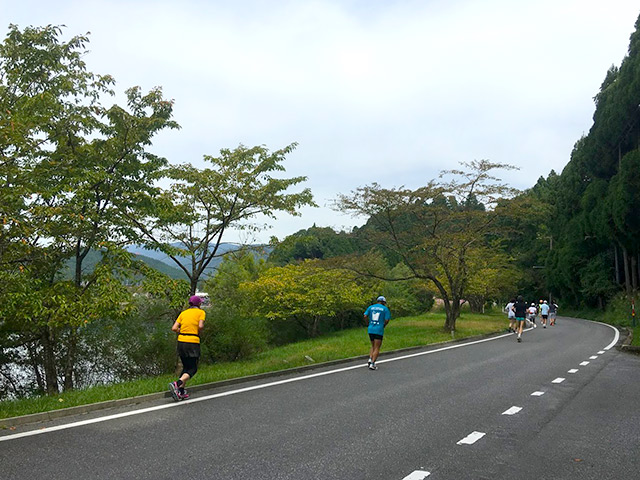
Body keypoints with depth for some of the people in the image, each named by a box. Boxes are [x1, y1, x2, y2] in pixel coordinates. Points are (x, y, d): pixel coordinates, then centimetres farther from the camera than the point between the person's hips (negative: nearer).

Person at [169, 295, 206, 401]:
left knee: (186, 367, 18)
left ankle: (181, 392, 10)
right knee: (193, 369, 2)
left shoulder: (183, 313, 13)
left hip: (181, 341, 5)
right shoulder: (201, 312, 1)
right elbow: (201, 326, -14)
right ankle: (177, 384, -21)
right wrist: (198, 334, 5)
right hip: (193, 342, -5)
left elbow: (174, 328, 4)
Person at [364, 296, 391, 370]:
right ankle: (372, 364, -8)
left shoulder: (371, 307, 9)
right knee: (377, 348, 0)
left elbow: (365, 316, -1)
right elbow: (387, 320, -6)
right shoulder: (385, 309, 0)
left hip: (370, 330, 4)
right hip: (379, 330, -4)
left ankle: (370, 359, 1)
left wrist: (368, 324, 13)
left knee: (373, 346, 21)